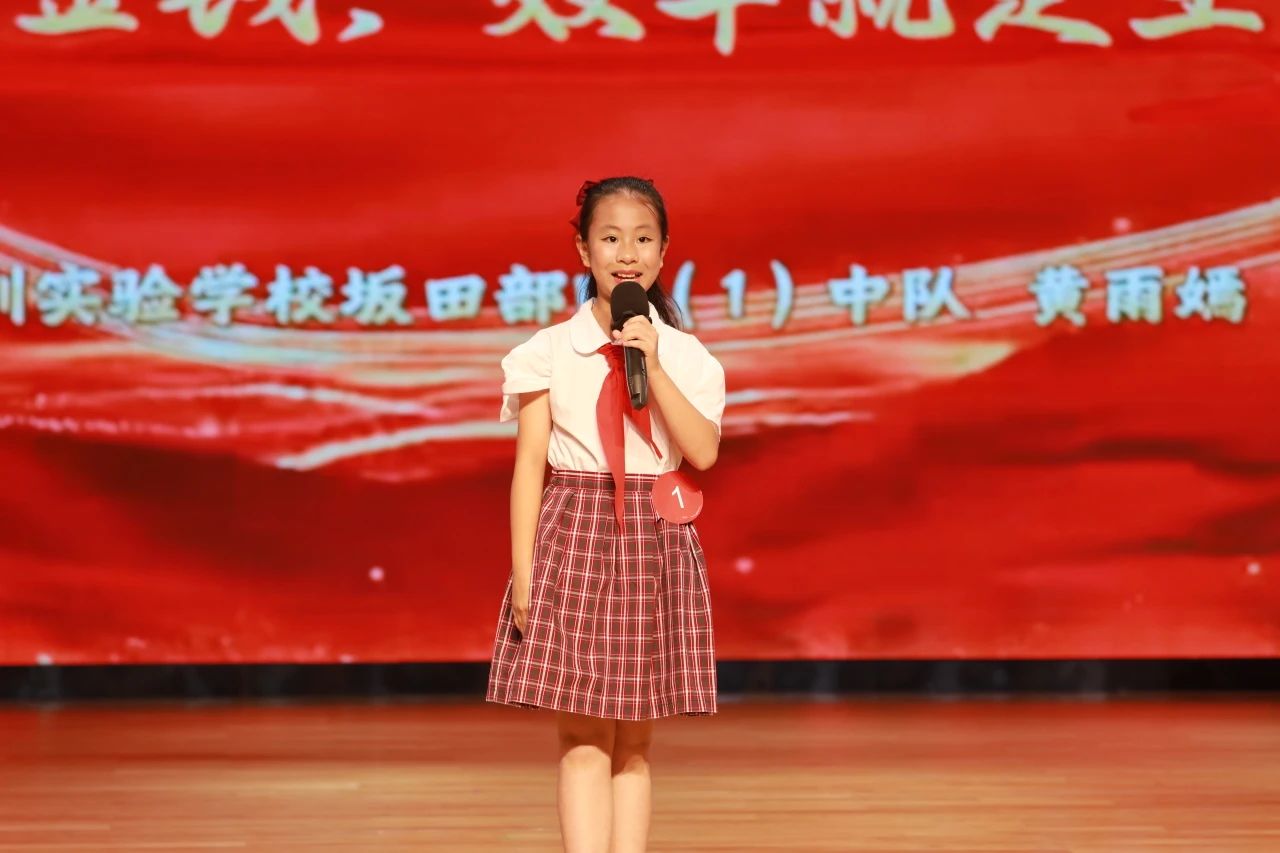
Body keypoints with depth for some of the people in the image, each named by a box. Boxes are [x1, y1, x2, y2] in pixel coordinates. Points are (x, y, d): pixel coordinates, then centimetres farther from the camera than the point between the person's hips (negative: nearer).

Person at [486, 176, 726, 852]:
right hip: (573, 540, -2)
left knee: (634, 742, 6)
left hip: (653, 543, 2)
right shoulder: (550, 352, 1)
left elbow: (704, 451, -9)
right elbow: (529, 464, -1)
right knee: (582, 737, -4)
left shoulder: (685, 356, 5)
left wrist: (653, 366, -14)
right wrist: (523, 569, -7)